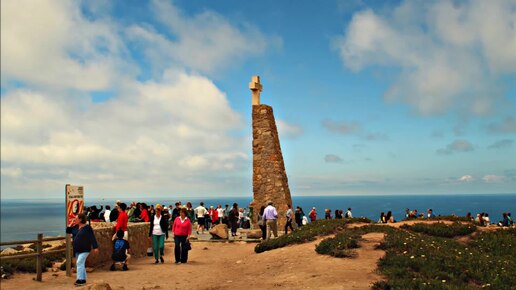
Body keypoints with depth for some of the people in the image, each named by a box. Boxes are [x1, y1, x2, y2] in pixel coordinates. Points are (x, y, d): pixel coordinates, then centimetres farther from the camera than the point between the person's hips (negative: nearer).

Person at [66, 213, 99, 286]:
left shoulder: (87, 227, -13)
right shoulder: (75, 227, 7)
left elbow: (92, 238, -13)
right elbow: (68, 231, 11)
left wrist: (95, 247, -16)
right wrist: (71, 224, 1)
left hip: (84, 249, -8)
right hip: (77, 250, 8)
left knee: (79, 263, -18)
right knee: (81, 264, 14)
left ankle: (80, 279, -20)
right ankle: (83, 279, 23)